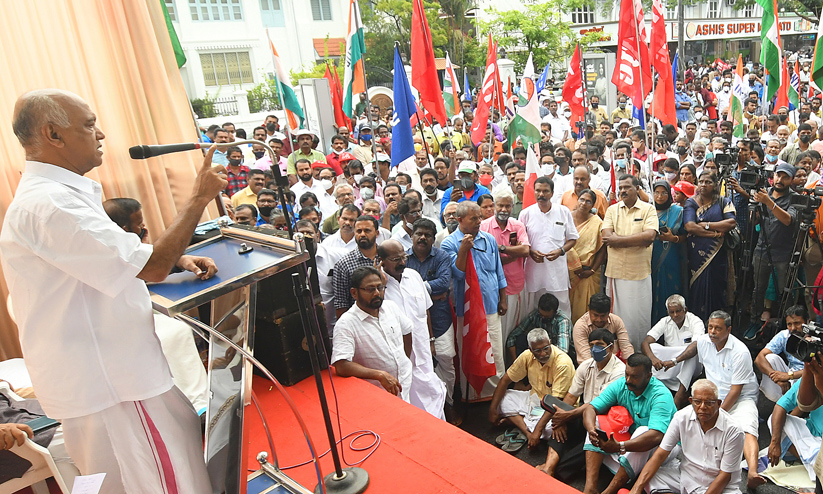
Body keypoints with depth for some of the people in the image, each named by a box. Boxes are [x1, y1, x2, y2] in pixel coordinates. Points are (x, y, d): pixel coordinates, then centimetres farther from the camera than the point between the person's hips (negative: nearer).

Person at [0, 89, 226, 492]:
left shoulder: (58, 193, 13)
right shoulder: (47, 205, -23)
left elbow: (115, 259, 22)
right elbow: (150, 267, -27)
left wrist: (176, 259, 5)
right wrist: (198, 198, -17)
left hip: (110, 370, 10)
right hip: (103, 382, -10)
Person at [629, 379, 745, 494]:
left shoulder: (733, 431, -18)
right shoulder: (682, 418, -10)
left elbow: (725, 475, -12)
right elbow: (660, 454, -10)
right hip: (686, 478, 3)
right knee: (649, 477, -19)